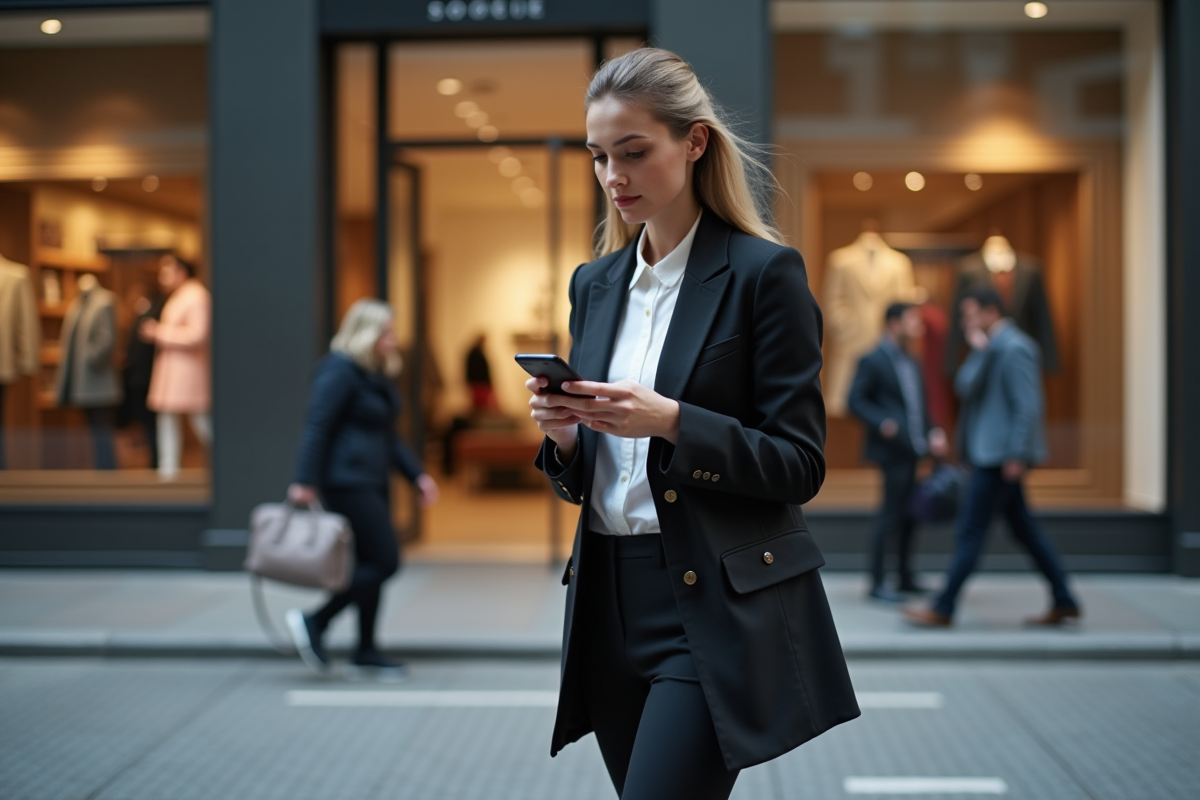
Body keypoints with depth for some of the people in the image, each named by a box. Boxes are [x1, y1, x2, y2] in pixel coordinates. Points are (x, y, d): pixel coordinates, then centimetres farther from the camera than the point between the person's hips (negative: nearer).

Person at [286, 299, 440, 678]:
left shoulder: (378, 376, 16)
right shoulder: (339, 372, -13)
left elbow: (389, 435, 22)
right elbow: (317, 426, -18)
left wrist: (417, 475, 15)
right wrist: (305, 481, -23)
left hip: (371, 483, 10)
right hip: (347, 482, -10)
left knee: (372, 563, 11)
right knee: (385, 561, -10)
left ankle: (366, 653, 18)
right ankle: (313, 622, -3)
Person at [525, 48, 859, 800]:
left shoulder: (764, 273, -7)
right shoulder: (596, 284, 12)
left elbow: (799, 465, -10)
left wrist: (670, 421, -22)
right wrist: (563, 436, -7)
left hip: (718, 608, -6)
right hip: (612, 599, 6)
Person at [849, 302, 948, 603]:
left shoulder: (911, 363, 17)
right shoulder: (873, 361, -8)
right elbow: (856, 400, -12)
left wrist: (933, 432, 6)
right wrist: (882, 423, -25)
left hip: (912, 448, 8)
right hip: (892, 448, -8)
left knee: (909, 513, 12)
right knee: (891, 513, -7)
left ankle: (905, 577, 21)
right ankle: (877, 583, -1)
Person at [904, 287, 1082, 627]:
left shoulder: (1014, 349, -14)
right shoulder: (991, 348, 15)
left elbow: (1027, 405, -19)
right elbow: (965, 389, 6)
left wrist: (1017, 455, -21)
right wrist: (977, 350, -6)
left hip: (1001, 456, -10)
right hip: (990, 454, 10)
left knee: (970, 530, -6)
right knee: (1024, 528, 13)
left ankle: (943, 609, 0)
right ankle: (1063, 602, 18)